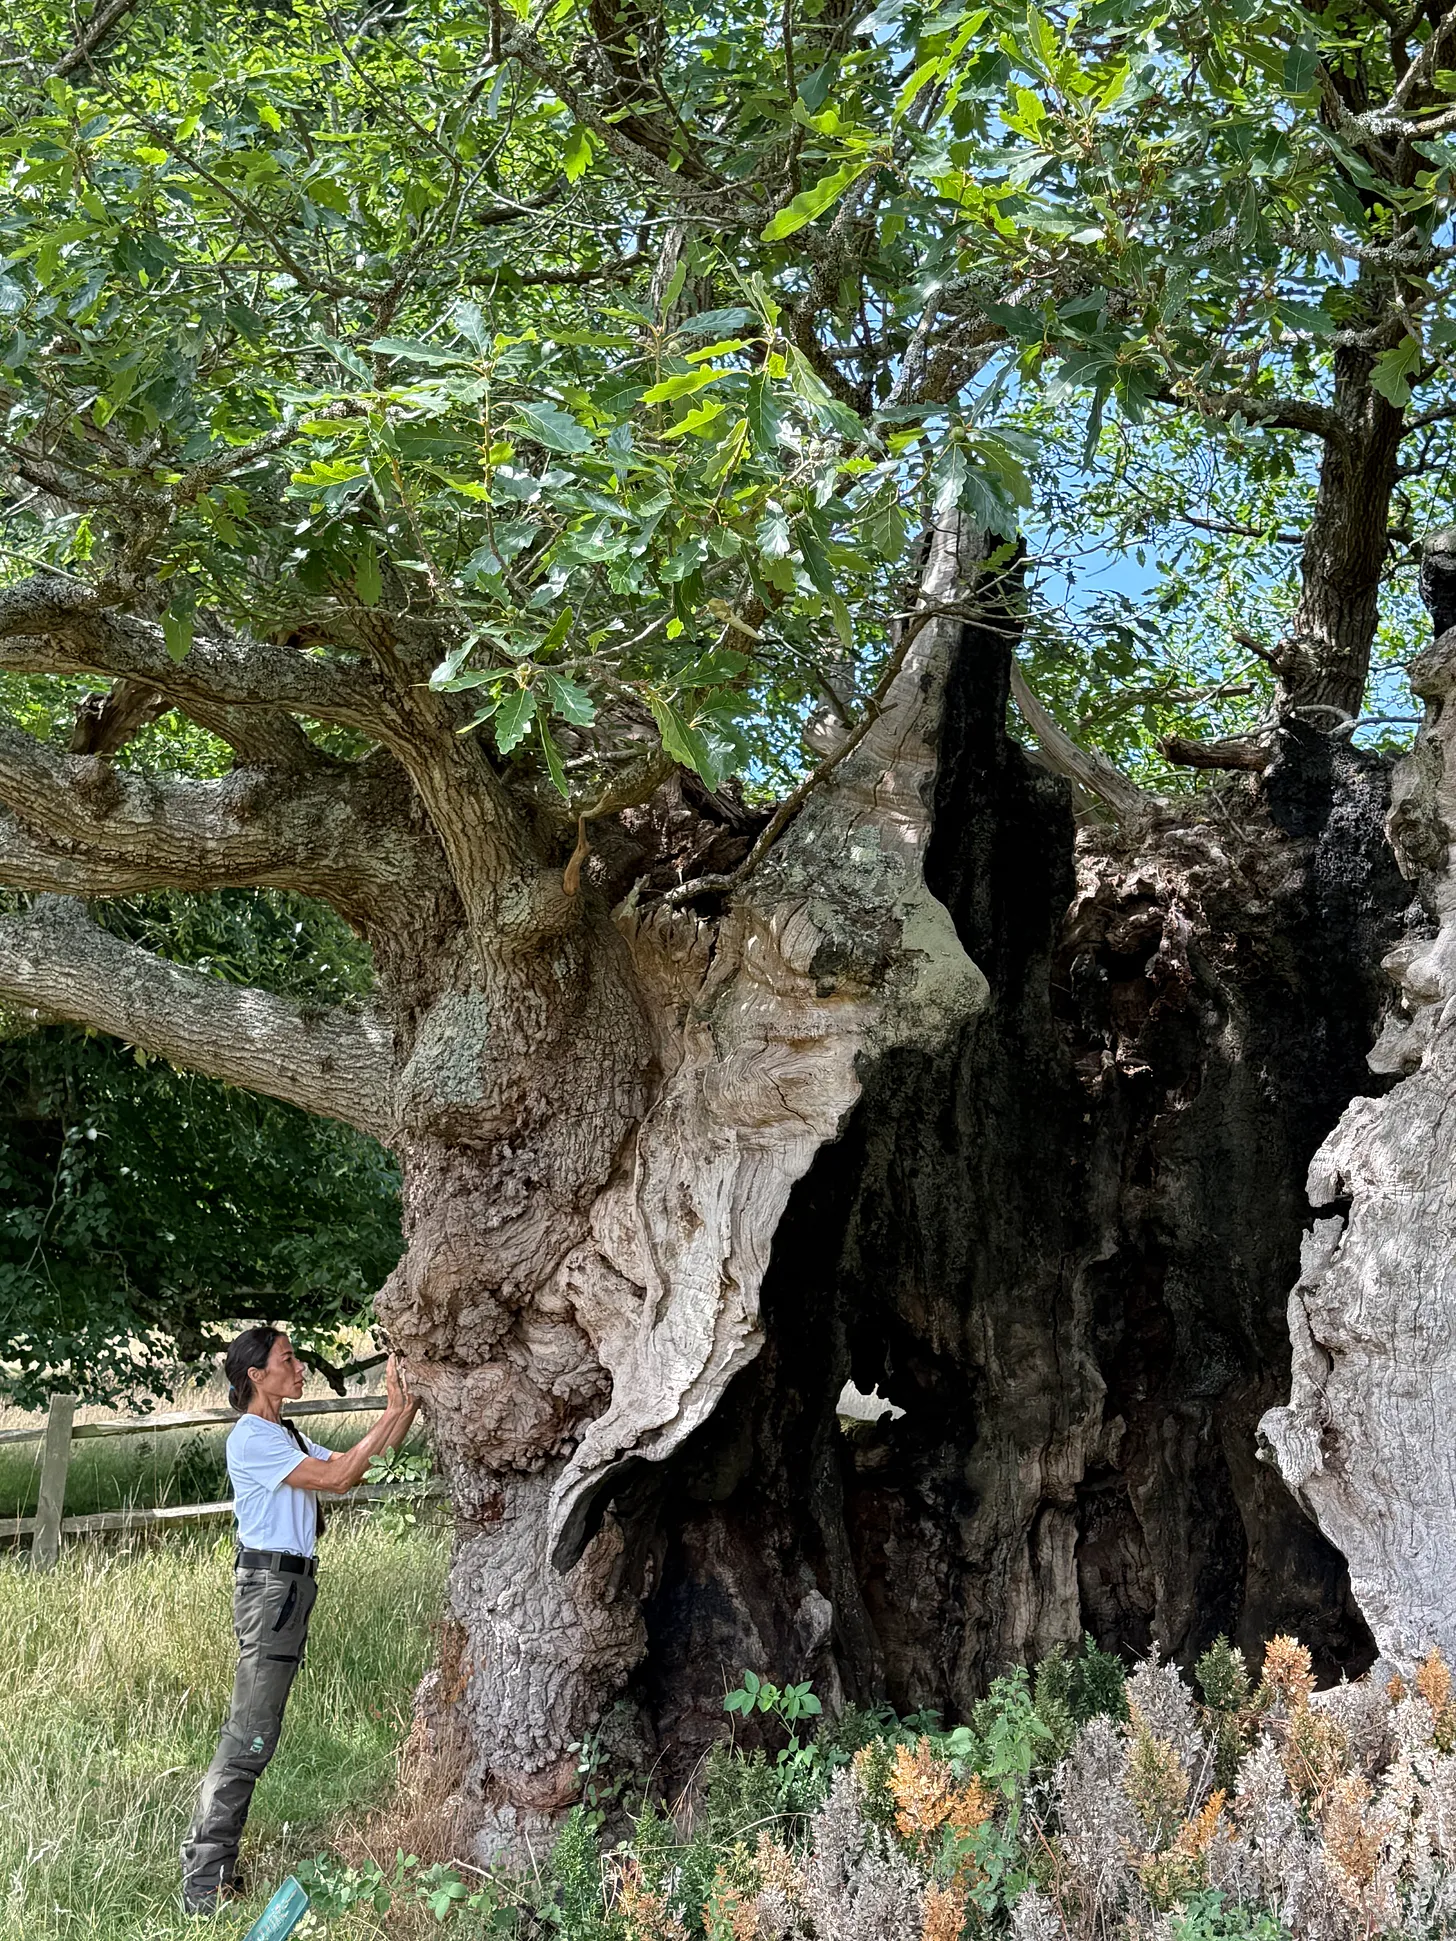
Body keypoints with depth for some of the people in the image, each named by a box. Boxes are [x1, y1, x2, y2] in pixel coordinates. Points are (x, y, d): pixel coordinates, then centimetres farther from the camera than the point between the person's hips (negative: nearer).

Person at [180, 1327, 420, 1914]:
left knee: (253, 1731, 11)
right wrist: (392, 1414, -13)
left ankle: (211, 1868, 16)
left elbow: (350, 1466, 14)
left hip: (288, 1584, 10)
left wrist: (405, 1408, 5)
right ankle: (203, 1882, -8)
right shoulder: (251, 1439, -13)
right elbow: (337, 1477, -17)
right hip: (270, 1583, -10)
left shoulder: (287, 1437, 18)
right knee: (251, 1734, -11)